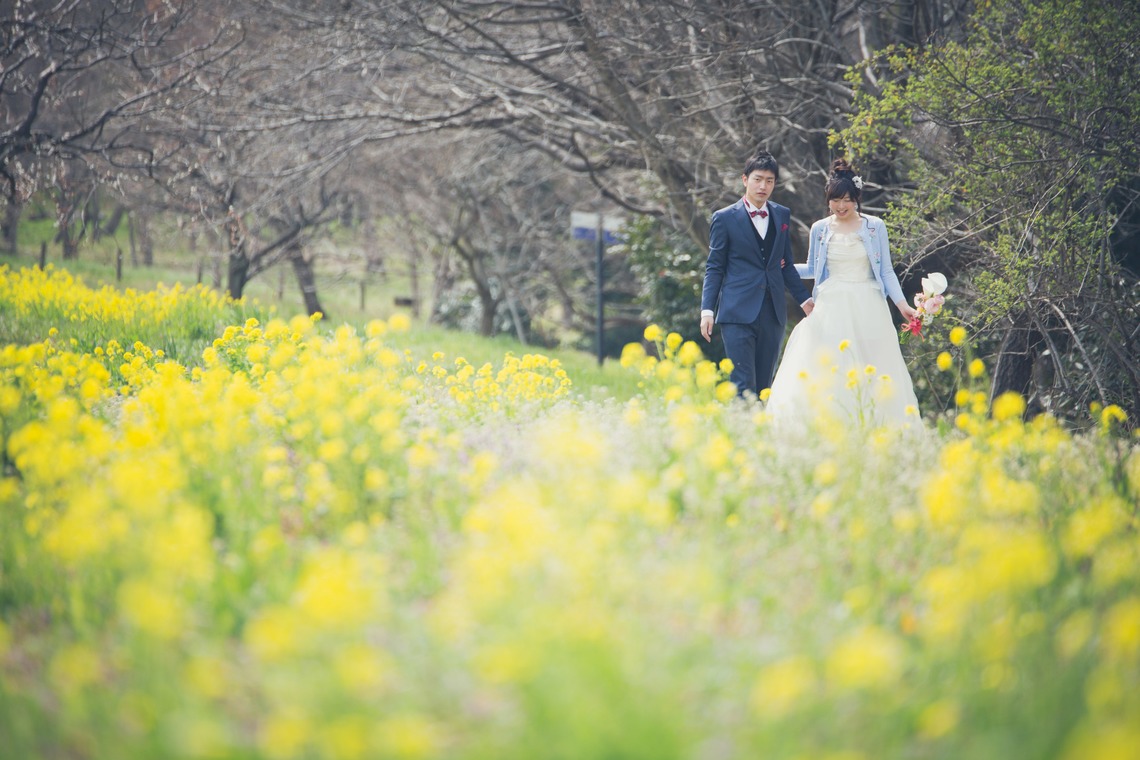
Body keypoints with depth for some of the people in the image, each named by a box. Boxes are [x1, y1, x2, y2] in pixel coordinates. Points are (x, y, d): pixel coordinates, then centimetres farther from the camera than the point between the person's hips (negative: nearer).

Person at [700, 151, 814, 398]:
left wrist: (804, 300, 17)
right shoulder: (724, 218, 1)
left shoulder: (782, 215, 13)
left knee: (763, 386, 6)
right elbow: (714, 268, 3)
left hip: (773, 313, 4)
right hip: (738, 313, -4)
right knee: (743, 388, -11)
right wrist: (707, 310, -4)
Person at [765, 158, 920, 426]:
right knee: (824, 375, -8)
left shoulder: (875, 227, 3)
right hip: (831, 307, 1)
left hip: (867, 308, -1)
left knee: (871, 375, -4)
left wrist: (902, 304, -5)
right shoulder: (820, 229, 8)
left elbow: (886, 270, 6)